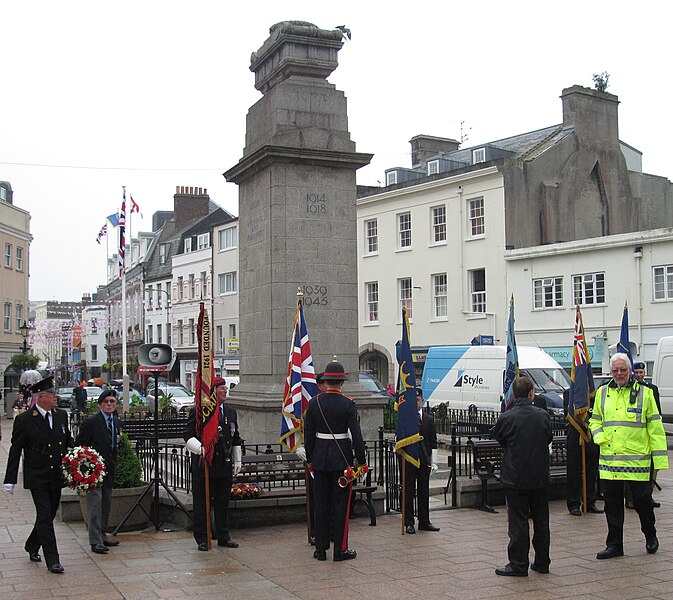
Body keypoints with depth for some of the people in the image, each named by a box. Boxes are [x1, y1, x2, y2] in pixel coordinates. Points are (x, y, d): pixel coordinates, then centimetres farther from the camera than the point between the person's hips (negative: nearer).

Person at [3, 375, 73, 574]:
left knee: (48, 515, 15)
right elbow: (15, 451, -7)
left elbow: (68, 443, 16)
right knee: (45, 517, -6)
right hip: (37, 478, -5)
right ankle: (52, 560, -2)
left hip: (57, 477, 5)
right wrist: (10, 480, -9)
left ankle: (32, 546, 38)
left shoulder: (61, 415, 6)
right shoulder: (24, 419, -9)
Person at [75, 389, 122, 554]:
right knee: (95, 503, -9)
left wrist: (119, 440, 1)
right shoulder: (91, 422, -10)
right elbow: (79, 445, -8)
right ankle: (96, 542, -8)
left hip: (109, 469, 7)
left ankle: (102, 535, 26)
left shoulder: (117, 422, 11)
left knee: (106, 503, 14)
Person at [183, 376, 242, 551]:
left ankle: (223, 537, 22)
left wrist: (237, 461, 15)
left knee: (223, 503, 11)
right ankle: (202, 539, 12)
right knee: (202, 504, 2)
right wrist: (200, 448, -23)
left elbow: (236, 439, 20)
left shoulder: (231, 412, 14)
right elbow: (189, 436, -7)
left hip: (225, 466, 5)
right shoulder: (198, 412, -4)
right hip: (204, 466, -5)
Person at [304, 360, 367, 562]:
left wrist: (310, 459, 12)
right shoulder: (348, 404, -10)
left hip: (320, 457, 3)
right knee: (341, 503, 4)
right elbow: (356, 435, -10)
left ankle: (320, 549, 14)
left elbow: (308, 434, 3)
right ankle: (340, 550, 7)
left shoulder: (314, 403, -1)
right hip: (341, 458, -3)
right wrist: (361, 460, -1)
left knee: (320, 504, 9)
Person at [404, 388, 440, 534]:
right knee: (409, 492, 2)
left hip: (424, 461, 3)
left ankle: (424, 522, 17)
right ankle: (409, 523, 9)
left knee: (424, 492, 8)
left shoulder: (429, 419, 9)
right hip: (408, 460, -3)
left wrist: (433, 461, 3)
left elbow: (433, 442, 9)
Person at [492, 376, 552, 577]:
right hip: (540, 477, 3)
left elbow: (497, 438, 3)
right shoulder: (543, 416, -5)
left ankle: (518, 565, 6)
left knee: (518, 522, 3)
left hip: (515, 478, -3)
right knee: (541, 521, 14)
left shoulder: (506, 418, -14)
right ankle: (542, 562, 22)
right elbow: (549, 439, 9)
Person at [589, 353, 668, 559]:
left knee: (642, 501, 6)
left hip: (637, 460, -3)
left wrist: (659, 458, -4)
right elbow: (595, 420, 20)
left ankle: (651, 537, 31)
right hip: (609, 460, 3)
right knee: (612, 504, 8)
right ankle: (614, 545, 18)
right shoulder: (602, 393, 10)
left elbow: (655, 427, 1)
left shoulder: (644, 393, 1)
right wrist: (599, 437, -2)